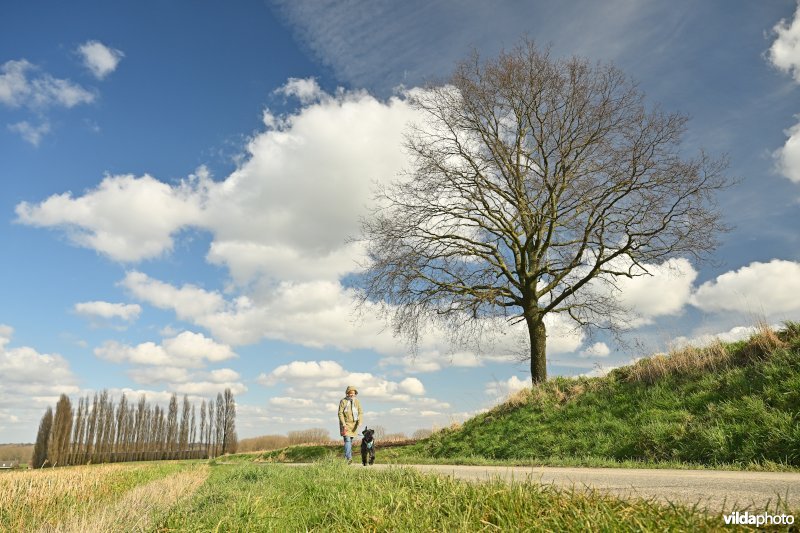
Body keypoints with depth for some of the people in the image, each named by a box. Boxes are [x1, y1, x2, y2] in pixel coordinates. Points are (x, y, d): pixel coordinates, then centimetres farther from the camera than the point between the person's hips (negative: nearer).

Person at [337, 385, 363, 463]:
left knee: (350, 441, 10)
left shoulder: (357, 401, 3)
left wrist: (360, 422, -15)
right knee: (347, 440, -15)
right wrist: (344, 424, -19)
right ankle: (348, 458, -21)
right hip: (345, 424, -4)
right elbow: (340, 413, -10)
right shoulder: (343, 401, -8)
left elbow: (360, 413, 1)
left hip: (353, 424, 4)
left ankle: (347, 456, 23)